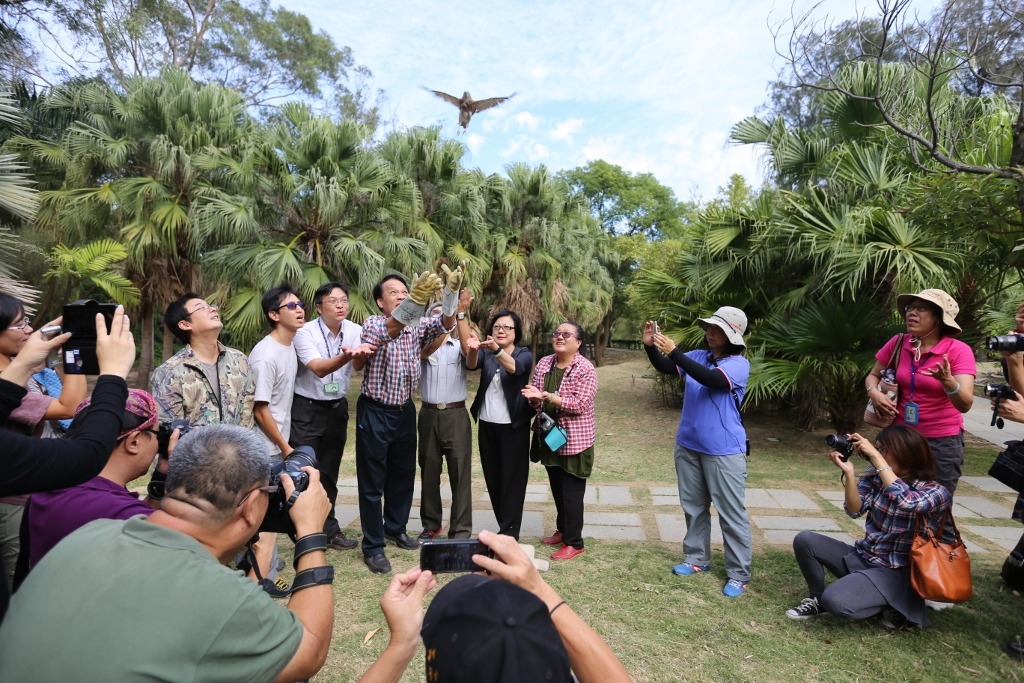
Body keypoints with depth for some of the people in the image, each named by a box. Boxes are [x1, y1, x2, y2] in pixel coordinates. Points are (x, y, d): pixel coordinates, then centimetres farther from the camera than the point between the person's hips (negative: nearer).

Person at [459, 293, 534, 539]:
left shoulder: (524, 355, -4)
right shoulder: (486, 353, 5)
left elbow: (514, 366, -28)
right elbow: (471, 363, -18)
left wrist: (497, 350, -48)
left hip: (513, 427, -4)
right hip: (487, 425, 4)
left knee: (512, 479, 1)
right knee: (492, 478, 12)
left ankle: (509, 532, 9)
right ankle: (505, 527, 26)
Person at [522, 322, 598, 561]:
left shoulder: (585, 369, -14)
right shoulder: (543, 363, 4)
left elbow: (580, 404, -22)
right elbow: (537, 399, 10)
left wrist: (546, 395, -28)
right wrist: (533, 397, -15)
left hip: (574, 439, -6)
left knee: (571, 491, 2)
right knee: (557, 488, 19)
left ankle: (574, 542, 15)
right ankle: (562, 530, 36)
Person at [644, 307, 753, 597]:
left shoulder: (739, 364, -14)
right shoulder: (698, 356, 4)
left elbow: (711, 379, -31)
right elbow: (665, 367, -1)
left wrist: (674, 351, -34)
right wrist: (650, 346, -20)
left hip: (724, 451, -6)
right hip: (688, 446, 6)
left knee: (732, 513, 4)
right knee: (693, 507, 17)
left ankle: (739, 574, 17)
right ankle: (697, 558, 33)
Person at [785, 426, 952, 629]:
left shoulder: (936, 492, -13)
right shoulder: (875, 478, 1)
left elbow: (905, 502, -36)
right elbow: (855, 510, -10)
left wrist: (875, 456, -34)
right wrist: (849, 472, -24)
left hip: (894, 572, -6)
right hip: (861, 557, 6)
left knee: (835, 601, -27)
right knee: (805, 540, -13)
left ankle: (896, 605, 2)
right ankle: (817, 599, 10)